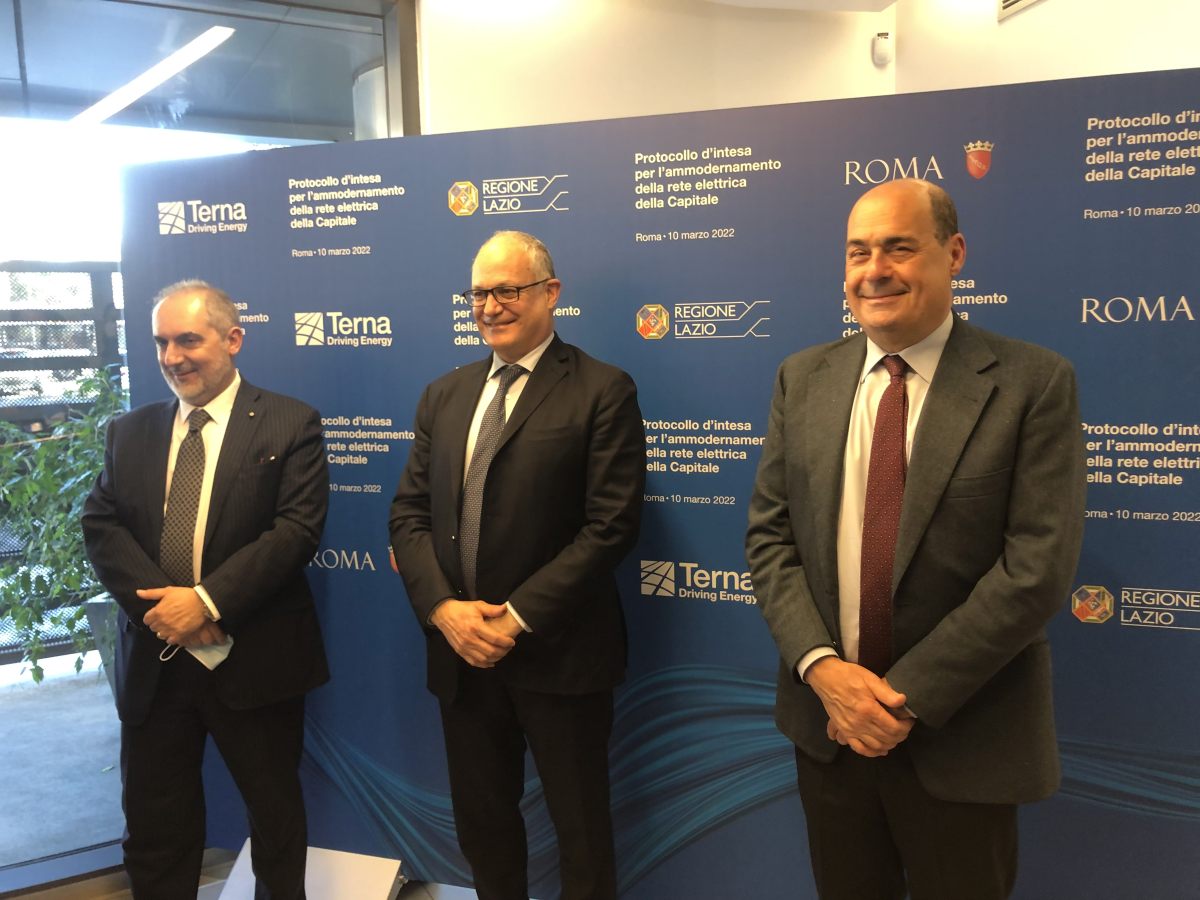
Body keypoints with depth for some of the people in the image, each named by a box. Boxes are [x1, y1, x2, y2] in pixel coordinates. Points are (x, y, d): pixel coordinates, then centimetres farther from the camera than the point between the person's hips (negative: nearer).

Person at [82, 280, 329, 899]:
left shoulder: (289, 424, -4)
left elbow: (298, 528, -14)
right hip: (154, 659, 4)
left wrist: (206, 601, -21)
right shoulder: (129, 432, 10)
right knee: (153, 825, 14)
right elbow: (100, 526, 1)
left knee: (275, 814, 13)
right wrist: (161, 605, -15)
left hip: (254, 659, -3)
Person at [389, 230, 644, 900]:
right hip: (461, 652, 5)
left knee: (581, 830, 11)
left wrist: (517, 619, -16)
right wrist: (443, 608, -8)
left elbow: (611, 525, -14)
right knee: (481, 822, 19)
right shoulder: (444, 396, 11)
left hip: (559, 654, -5)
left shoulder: (603, 392, -7)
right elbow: (410, 513, 8)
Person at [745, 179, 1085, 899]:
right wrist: (821, 666, -12)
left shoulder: (1035, 382, -10)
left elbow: (1039, 564, -15)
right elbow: (769, 535, 1)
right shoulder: (803, 378, 2)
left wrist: (909, 697, -16)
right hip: (828, 725, 4)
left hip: (961, 739, -3)